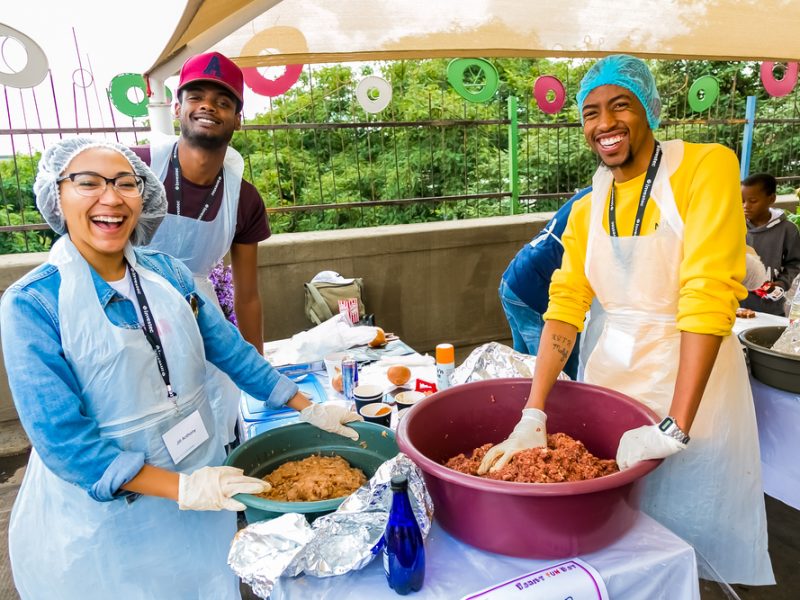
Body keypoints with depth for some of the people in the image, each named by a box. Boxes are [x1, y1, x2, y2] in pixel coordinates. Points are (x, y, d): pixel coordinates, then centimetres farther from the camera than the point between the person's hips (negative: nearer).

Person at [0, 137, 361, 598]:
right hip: (104, 518, -4)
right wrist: (180, 487, -23)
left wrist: (310, 410, 2)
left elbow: (231, 350, 2)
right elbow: (61, 437, -20)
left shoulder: (167, 273, -3)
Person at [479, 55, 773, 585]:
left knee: (690, 532, 9)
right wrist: (532, 416, -15)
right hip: (611, 373, 4)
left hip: (694, 381, -4)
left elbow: (709, 295, -21)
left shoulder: (706, 168, -11)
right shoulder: (587, 209, 4)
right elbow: (566, 304, -5)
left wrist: (672, 429, -27)